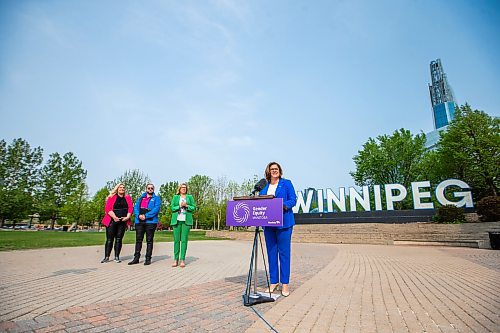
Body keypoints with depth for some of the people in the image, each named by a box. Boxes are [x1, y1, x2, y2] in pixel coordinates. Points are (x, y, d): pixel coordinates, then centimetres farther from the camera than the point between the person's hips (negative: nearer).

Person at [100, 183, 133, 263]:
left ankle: (117, 257, 11)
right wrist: (114, 217, -17)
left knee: (119, 239, 5)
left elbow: (130, 208, 6)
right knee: (109, 239, 0)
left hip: (123, 221, 2)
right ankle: (106, 257, 9)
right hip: (112, 221, -2)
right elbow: (107, 208, -5)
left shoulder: (128, 198, 13)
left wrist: (127, 217, -9)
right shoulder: (112, 197, 5)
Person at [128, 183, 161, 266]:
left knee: (149, 240, 1)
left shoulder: (156, 198, 4)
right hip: (139, 221, 4)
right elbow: (135, 207, 7)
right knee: (138, 240, 7)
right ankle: (136, 258, 15)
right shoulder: (141, 198, 18)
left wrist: (146, 216, -18)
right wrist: (138, 215, -12)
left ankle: (148, 258, 7)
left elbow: (156, 209, -10)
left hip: (150, 222, -4)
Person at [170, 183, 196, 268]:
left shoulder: (190, 197, 13)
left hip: (186, 221, 0)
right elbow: (172, 208, 5)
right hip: (176, 220, 0)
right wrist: (179, 206, -9)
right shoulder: (175, 197, 13)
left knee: (184, 240, -3)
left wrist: (186, 205, -7)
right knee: (176, 240, -1)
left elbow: (194, 207, 7)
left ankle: (182, 260, 1)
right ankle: (176, 259, 5)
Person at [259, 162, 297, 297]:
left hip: (283, 223, -4)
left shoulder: (286, 183, 5)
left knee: (284, 253, -1)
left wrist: (283, 205, -20)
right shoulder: (264, 186, 16)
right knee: (271, 253, 8)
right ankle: (273, 282, 20)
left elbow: (293, 200, -3)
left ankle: (285, 283, 10)